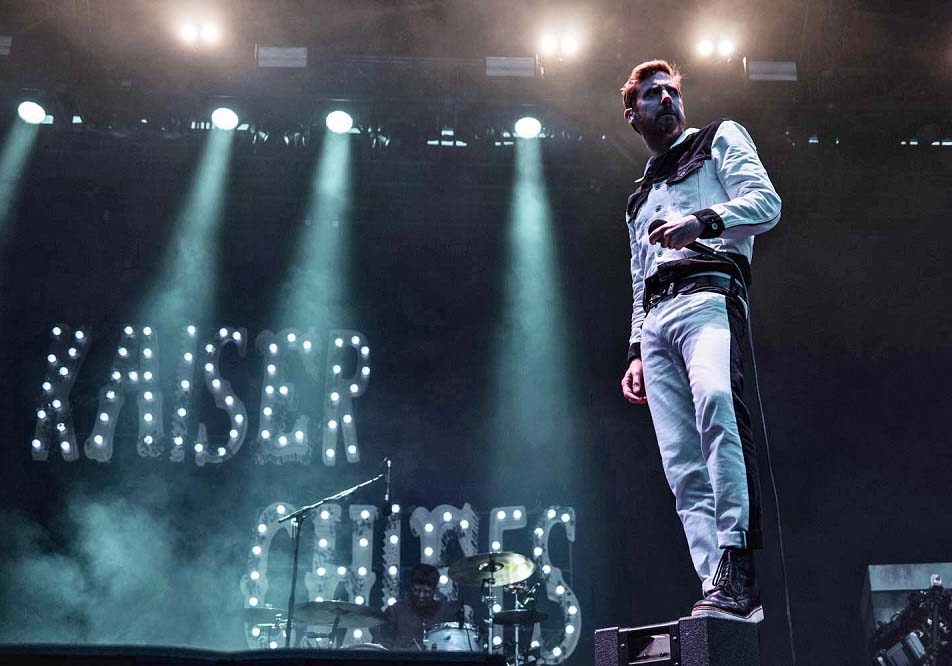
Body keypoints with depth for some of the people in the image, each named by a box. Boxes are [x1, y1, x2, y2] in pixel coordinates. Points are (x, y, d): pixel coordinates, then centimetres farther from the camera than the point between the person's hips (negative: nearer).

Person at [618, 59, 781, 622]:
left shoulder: (721, 139, 20)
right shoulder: (642, 196, 35)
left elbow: (767, 203, 2)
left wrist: (702, 221, -15)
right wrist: (636, 352, 20)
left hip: (707, 293, -6)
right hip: (656, 319, 6)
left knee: (715, 399, -36)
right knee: (684, 470, -8)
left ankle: (736, 570, -39)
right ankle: (725, 593, -13)